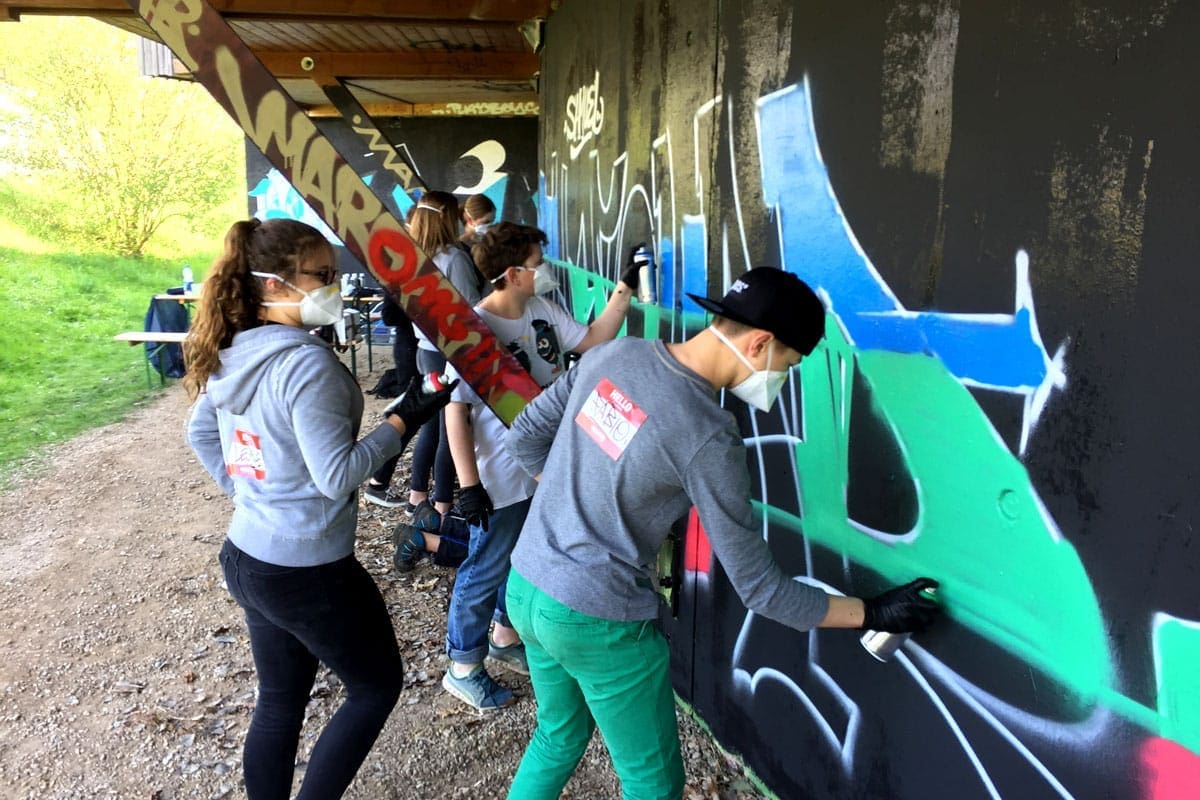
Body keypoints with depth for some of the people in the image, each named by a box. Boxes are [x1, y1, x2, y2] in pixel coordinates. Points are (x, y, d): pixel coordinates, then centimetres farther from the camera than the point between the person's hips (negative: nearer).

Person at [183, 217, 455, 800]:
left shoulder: (229, 354, 2)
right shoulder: (306, 363, -25)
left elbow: (201, 435, 16)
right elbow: (338, 476, -24)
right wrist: (402, 422, -16)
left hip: (246, 556, 8)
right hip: (307, 571, -8)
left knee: (279, 702, 23)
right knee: (378, 686, 14)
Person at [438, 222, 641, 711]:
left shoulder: (543, 311, -1)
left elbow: (593, 340, 8)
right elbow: (456, 411, -20)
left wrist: (624, 289, 0)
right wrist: (468, 485, -21)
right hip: (501, 482, -7)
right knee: (486, 571, 7)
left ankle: (505, 639, 46)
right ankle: (462, 667, 27)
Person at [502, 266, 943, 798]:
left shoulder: (613, 354, -6)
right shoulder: (708, 438, -24)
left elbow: (525, 437, 6)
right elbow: (760, 588, -17)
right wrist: (871, 614, -8)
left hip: (525, 589, 8)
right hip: (600, 624, -7)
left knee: (560, 736, 31)